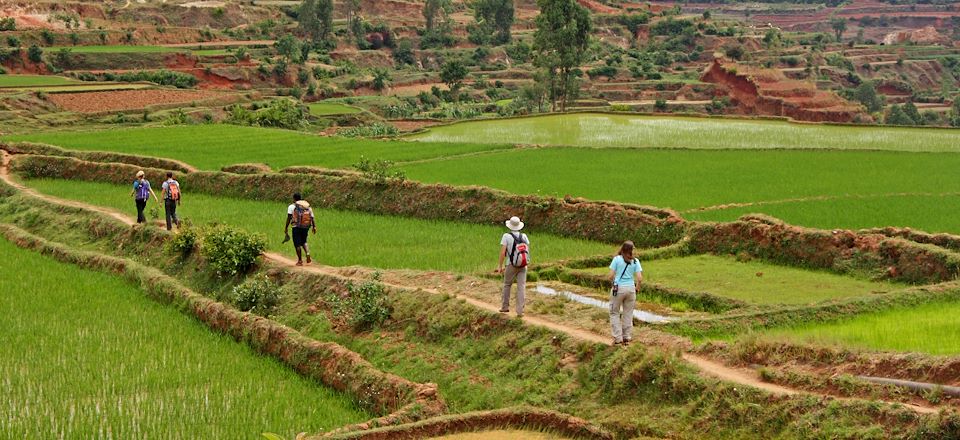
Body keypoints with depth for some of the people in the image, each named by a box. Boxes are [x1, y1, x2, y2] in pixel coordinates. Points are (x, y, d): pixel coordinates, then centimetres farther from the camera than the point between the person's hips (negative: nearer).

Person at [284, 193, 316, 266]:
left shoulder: (292, 206, -1)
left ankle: (300, 260, 5)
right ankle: (308, 254, -1)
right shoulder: (308, 207, 11)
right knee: (303, 242, 22)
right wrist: (314, 227, 5)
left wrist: (286, 227, -9)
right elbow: (312, 218, 6)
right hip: (306, 227, 4)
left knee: (297, 244, 5)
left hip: (297, 227, -4)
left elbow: (289, 217, -9)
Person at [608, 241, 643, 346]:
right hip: (631, 289, 2)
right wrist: (637, 288, 11)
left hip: (618, 289, -2)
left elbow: (611, 276, -8)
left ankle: (618, 338, 4)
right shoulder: (635, 261, 0)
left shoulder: (617, 259, -5)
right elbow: (640, 278, -5)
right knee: (628, 314, 13)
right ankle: (627, 338, 18)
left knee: (614, 313, 10)